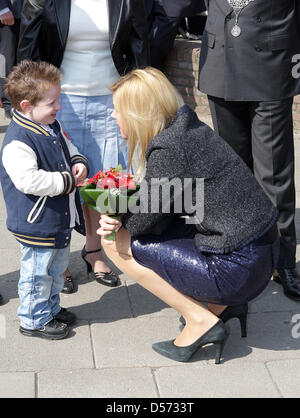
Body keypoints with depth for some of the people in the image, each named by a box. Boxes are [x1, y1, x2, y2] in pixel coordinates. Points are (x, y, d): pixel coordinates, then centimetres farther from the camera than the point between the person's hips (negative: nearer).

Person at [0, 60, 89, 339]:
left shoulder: (52, 127, 5)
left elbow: (68, 147, 23)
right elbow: (28, 180, -34)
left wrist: (78, 163, 1)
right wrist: (66, 181, -26)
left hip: (60, 219, 10)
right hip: (36, 224, -10)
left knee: (57, 265, 24)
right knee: (37, 272, 5)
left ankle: (51, 308, 43)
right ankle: (33, 320, 23)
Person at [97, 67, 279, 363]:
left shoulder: (168, 149, -19)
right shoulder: (189, 128, 9)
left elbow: (142, 221, -10)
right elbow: (158, 207, 15)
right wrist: (118, 217, 1)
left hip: (236, 268, -9)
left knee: (117, 242, -3)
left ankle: (201, 321, 0)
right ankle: (222, 304, 17)